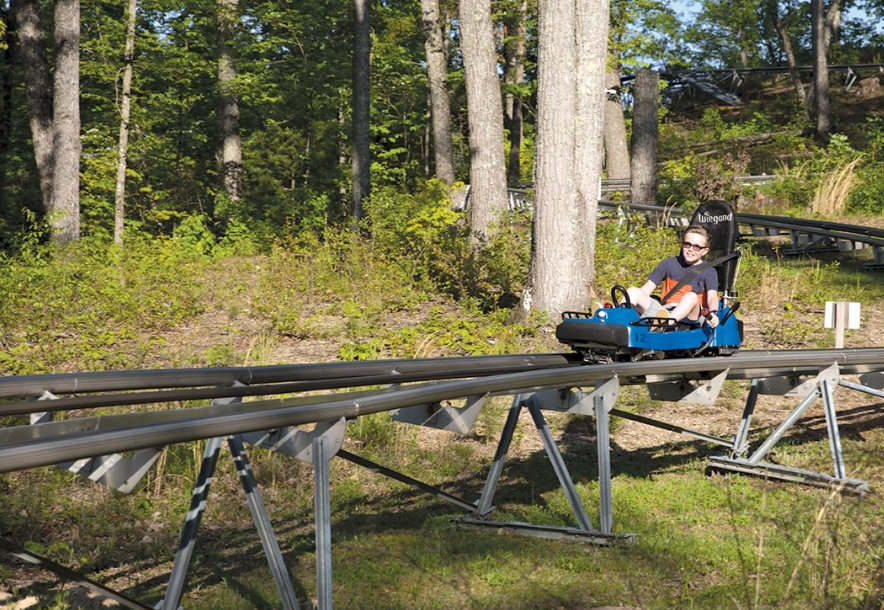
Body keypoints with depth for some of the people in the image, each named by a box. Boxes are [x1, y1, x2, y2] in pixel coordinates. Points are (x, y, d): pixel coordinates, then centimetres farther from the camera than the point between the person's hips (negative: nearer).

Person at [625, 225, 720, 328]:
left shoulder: (709, 272, 7)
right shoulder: (670, 263, 16)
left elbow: (712, 296, -12)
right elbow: (647, 289, 13)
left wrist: (713, 313, -34)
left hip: (688, 316, -3)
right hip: (663, 311, 3)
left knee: (691, 296, -35)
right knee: (633, 291, -15)